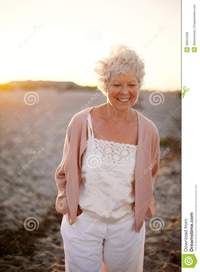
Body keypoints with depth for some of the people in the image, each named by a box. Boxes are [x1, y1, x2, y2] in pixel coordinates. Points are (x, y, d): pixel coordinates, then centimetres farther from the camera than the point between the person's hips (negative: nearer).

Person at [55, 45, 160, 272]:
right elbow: (65, 172, 3)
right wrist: (68, 204, -1)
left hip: (127, 225, 2)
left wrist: (140, 209, 6)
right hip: (82, 222, -1)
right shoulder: (82, 122, -10)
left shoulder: (148, 130, -6)